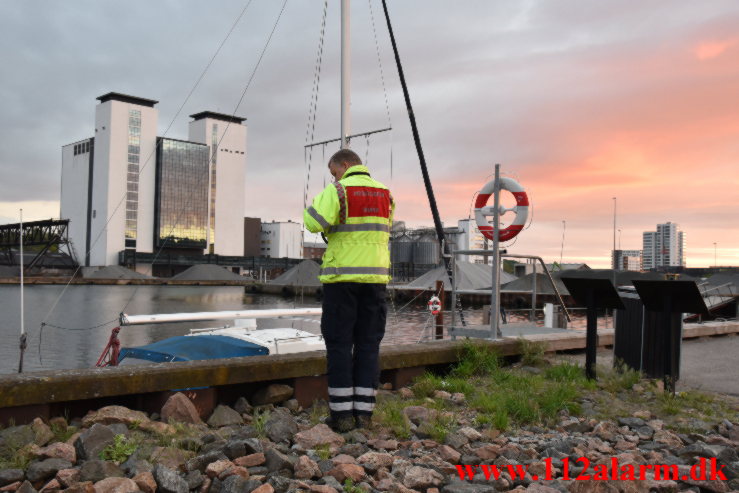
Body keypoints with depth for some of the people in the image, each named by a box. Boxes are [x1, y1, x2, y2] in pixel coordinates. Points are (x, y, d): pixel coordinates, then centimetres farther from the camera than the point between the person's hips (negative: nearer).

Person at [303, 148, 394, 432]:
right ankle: (363, 412, 10)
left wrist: (314, 204, 5)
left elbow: (314, 223, -17)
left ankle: (342, 413, 3)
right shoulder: (385, 193, 12)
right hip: (376, 276, 5)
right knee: (368, 344, 8)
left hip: (342, 276, -5)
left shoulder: (337, 191, -6)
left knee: (339, 344, 2)